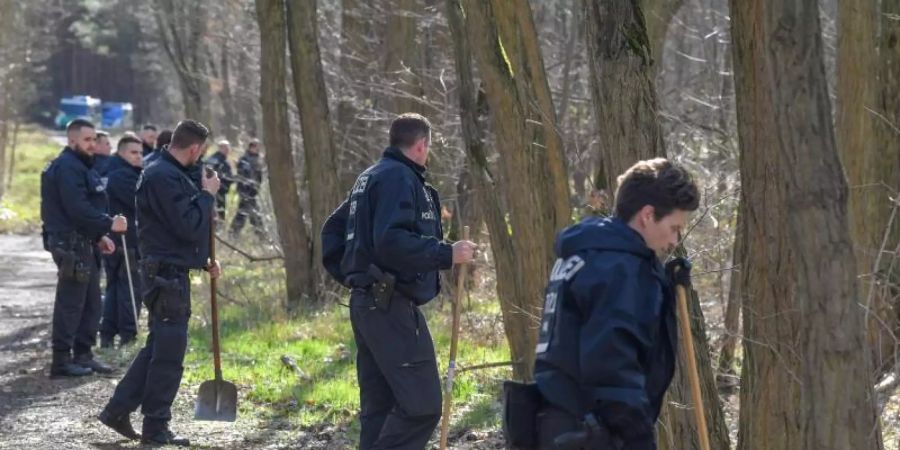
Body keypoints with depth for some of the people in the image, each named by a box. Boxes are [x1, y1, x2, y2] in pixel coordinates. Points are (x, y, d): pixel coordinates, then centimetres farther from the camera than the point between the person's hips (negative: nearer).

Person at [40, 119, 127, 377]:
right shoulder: (67, 167, -15)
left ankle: (83, 354, 20)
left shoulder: (80, 166, 19)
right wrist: (108, 224, -20)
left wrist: (99, 236, 13)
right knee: (70, 303, -8)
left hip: (84, 243, 11)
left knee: (91, 303, 14)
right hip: (71, 244, -11)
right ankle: (62, 360, -4)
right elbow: (78, 209, -23)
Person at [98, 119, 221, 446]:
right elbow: (188, 226, -23)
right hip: (167, 275, -11)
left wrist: (204, 261, 17)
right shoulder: (164, 178, -19)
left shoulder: (169, 174, 15)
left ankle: (118, 410, 19)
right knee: (169, 353, -3)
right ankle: (156, 428, 4)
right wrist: (208, 195, -10)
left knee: (158, 348, 16)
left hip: (169, 273, 11)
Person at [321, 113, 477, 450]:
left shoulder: (369, 178, 19)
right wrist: (446, 255, -19)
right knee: (421, 405, -13)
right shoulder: (399, 178, -12)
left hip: (366, 304, 11)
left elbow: (332, 231, 25)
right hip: (392, 307, -11)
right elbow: (392, 242, -25)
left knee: (379, 406, 12)